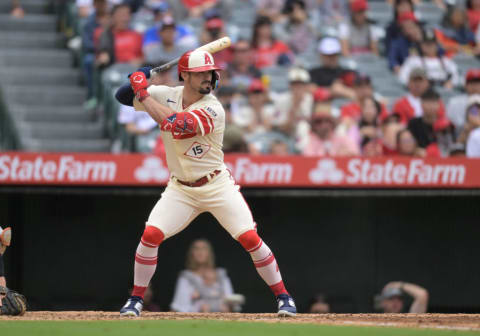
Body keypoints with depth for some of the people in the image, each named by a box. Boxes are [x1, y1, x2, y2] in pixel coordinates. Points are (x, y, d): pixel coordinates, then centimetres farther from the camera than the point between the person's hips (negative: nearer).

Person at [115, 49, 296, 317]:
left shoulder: (213, 110, -20)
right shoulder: (166, 95, -3)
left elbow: (175, 125, -31)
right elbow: (123, 96, 3)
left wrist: (143, 94, -23)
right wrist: (137, 83, -19)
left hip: (217, 185, -3)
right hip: (181, 189, 4)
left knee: (250, 238, -12)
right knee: (151, 234, -12)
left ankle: (283, 295, 2)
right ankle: (136, 299, 4)